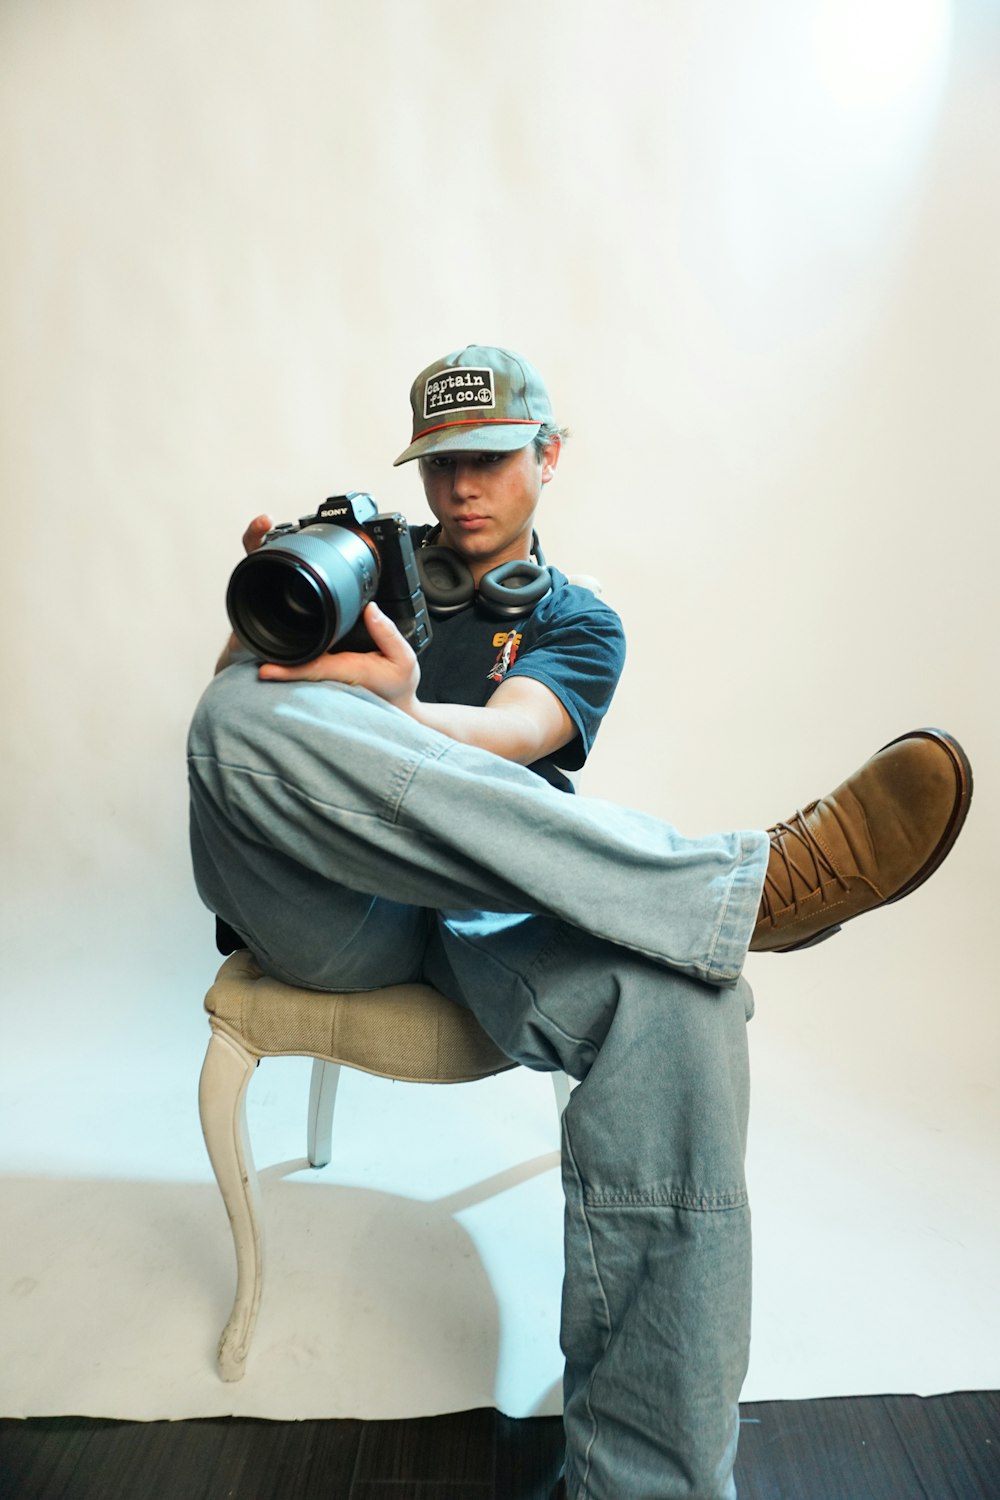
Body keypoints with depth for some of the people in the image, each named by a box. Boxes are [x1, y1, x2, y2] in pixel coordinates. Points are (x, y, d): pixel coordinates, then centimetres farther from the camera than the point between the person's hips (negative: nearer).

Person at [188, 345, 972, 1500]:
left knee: (677, 1000, -33)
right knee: (242, 714, -32)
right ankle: (736, 877, -36)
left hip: (484, 909, 0)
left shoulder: (578, 623, 19)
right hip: (320, 903, 1)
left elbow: (510, 735, -4)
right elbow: (234, 705, 15)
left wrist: (398, 706, -27)